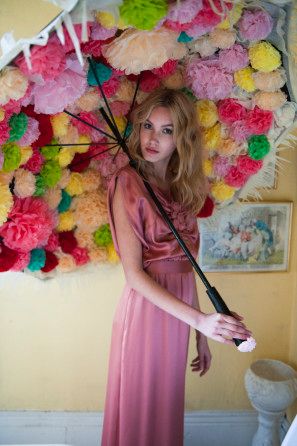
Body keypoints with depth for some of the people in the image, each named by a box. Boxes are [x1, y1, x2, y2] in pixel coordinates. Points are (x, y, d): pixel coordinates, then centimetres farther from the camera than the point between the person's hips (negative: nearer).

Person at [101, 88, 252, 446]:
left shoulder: (182, 188, 7)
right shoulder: (128, 183, -11)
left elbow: (184, 264, 8)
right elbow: (134, 273, -17)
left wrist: (201, 332, 8)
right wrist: (198, 320, -24)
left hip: (179, 311, 6)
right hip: (146, 307, -5)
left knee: (167, 405, 18)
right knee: (139, 407, 9)